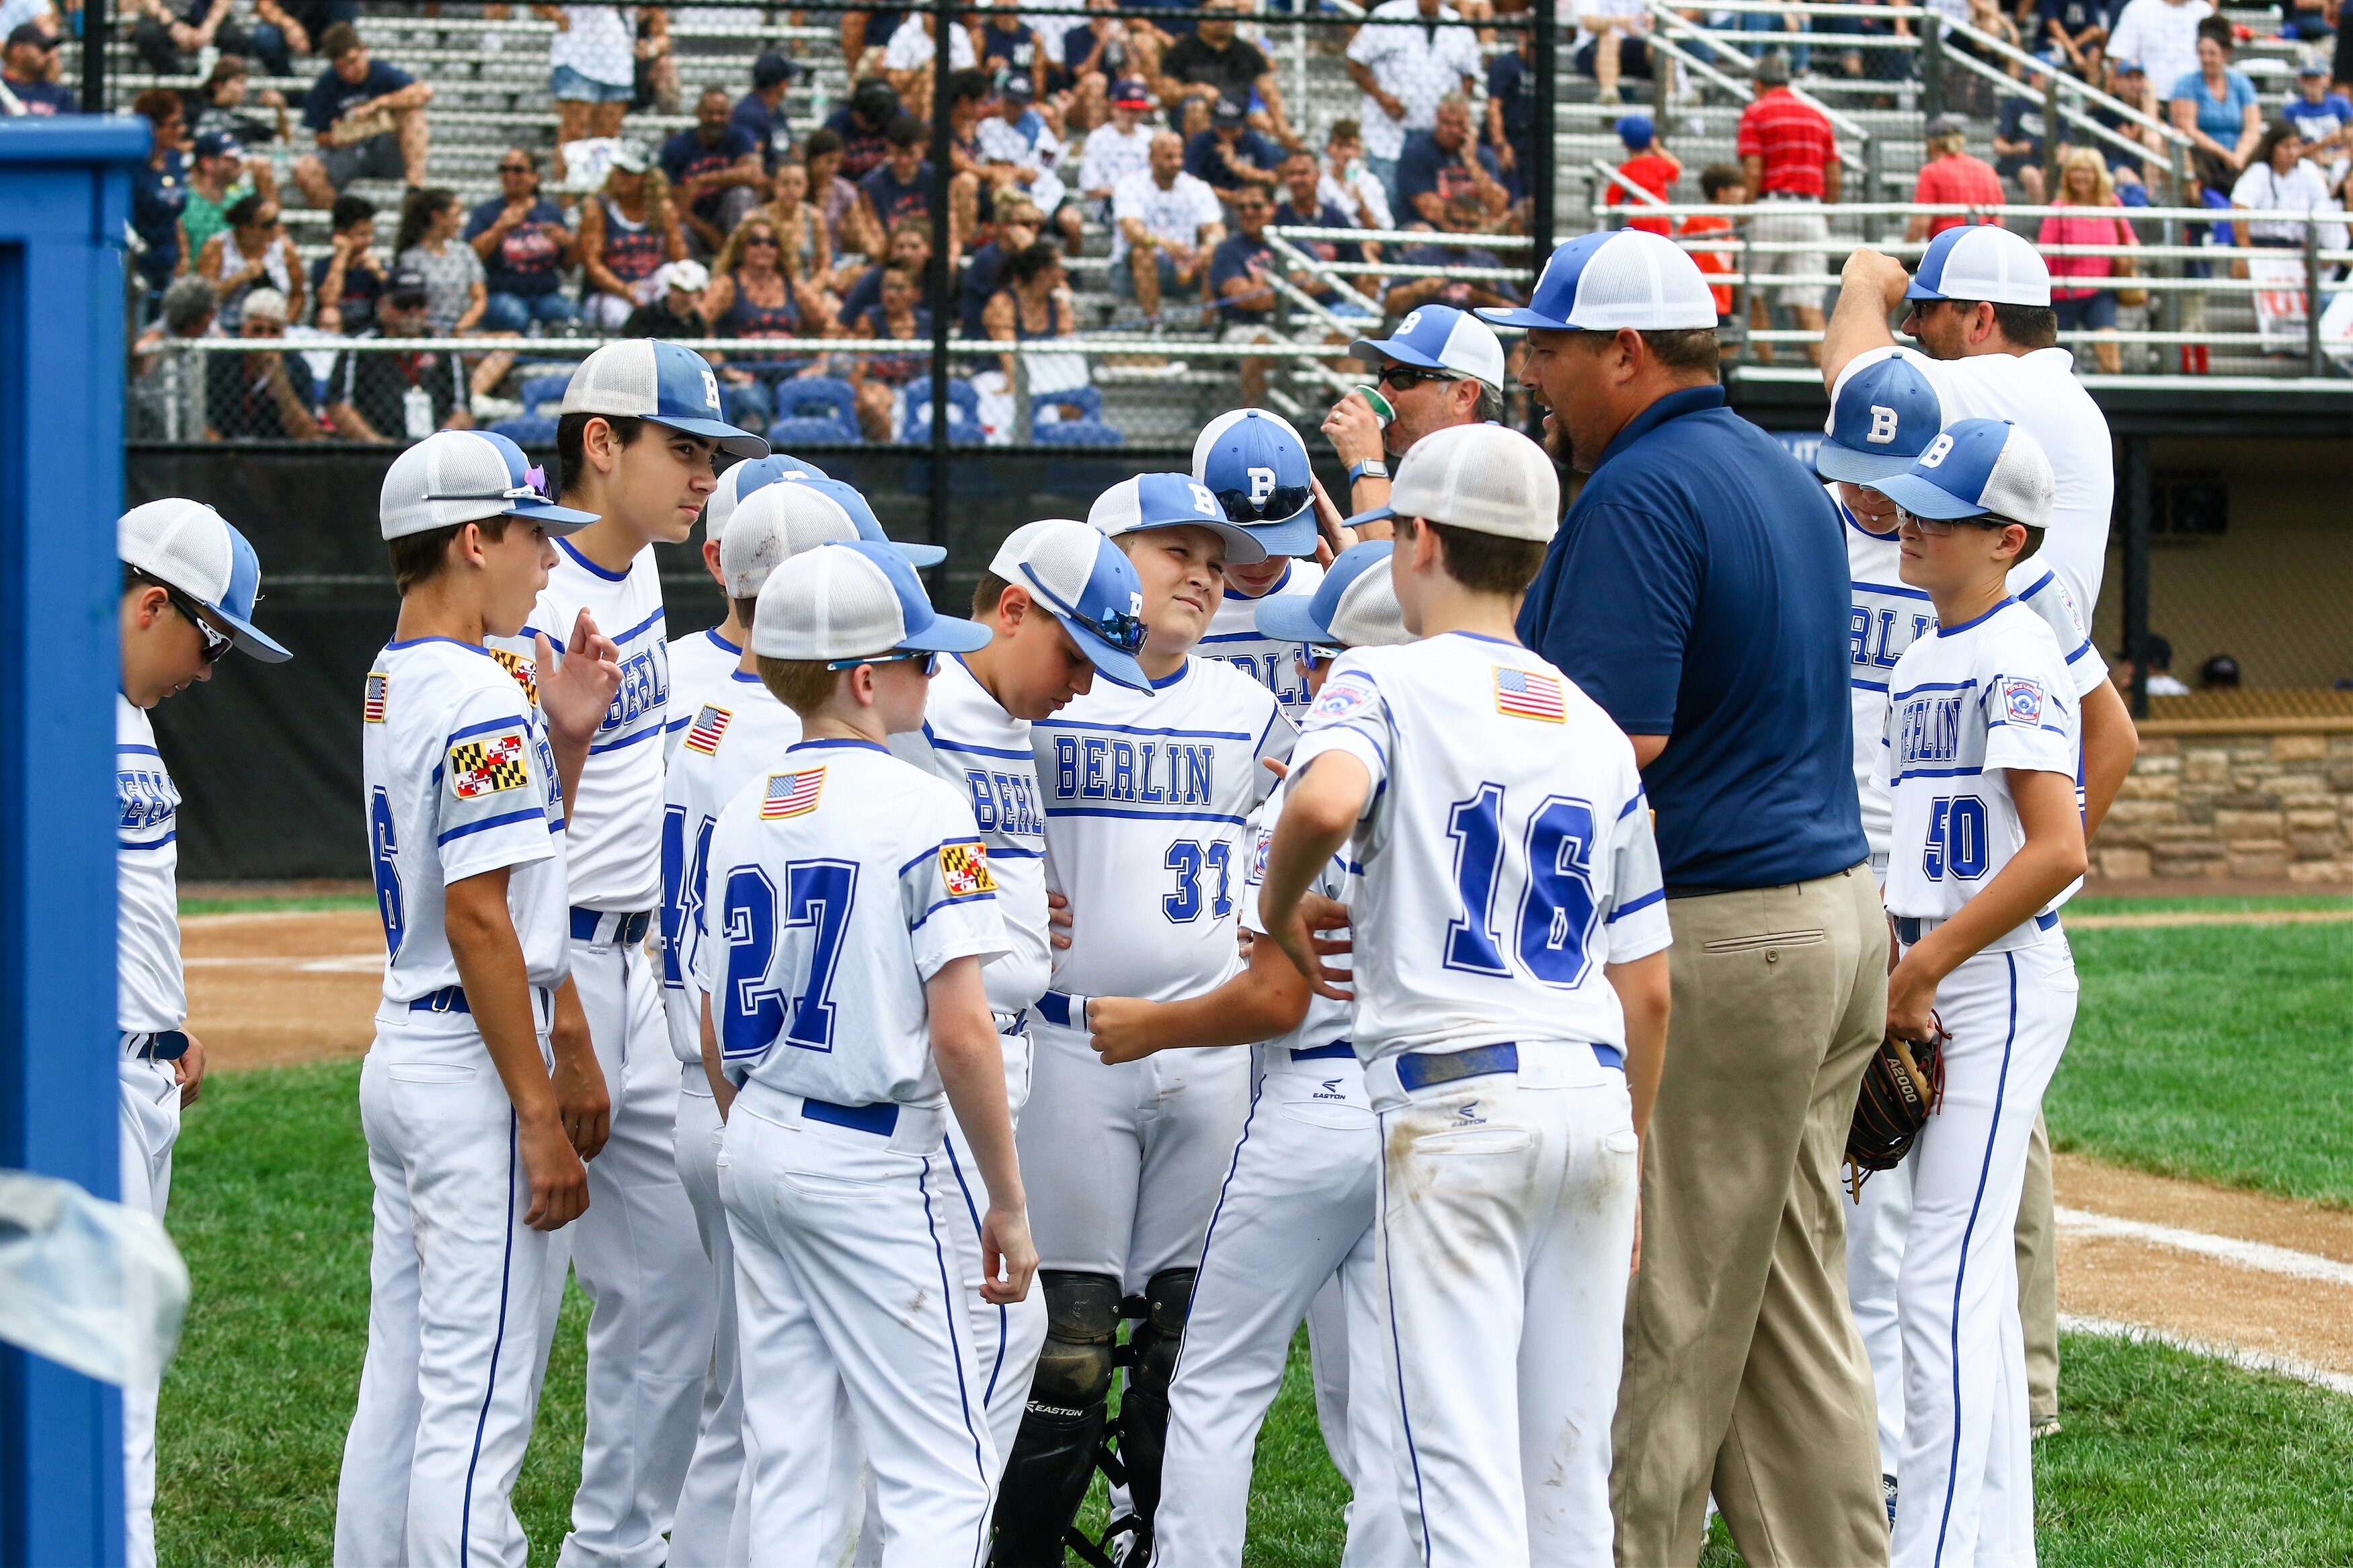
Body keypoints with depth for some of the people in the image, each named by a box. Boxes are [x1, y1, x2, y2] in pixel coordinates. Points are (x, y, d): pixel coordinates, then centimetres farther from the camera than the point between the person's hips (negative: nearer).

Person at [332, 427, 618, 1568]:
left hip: (403, 1051, 10)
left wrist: (565, 742, 9)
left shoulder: (394, 684, 13)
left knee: (400, 1389, 14)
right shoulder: (482, 699, -17)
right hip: (473, 1071, -10)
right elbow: (478, 919, -21)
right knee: (478, 1403, -7)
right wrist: (542, 1120, -20)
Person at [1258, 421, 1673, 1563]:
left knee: (1461, 1469, -6)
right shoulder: (1597, 730, 18)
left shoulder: (1388, 681, 0)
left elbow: (1326, 800, -24)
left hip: (1453, 1096, -6)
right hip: (1595, 1104, 6)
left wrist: (1279, 909, -4)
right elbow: (1648, 990, 17)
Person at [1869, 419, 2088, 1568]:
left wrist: (1924, 966, -18)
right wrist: (1884, 973, 9)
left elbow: (2056, 851, -20)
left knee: (1942, 1283, -13)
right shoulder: (1921, 663, 15)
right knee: (1975, 1280, 12)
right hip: (1934, 987, 10)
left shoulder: (2016, 657, -13)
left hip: (2003, 978, -10)